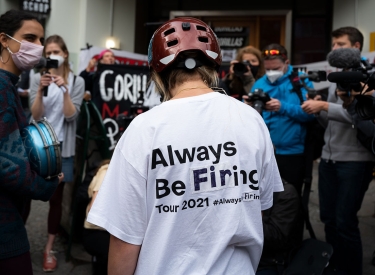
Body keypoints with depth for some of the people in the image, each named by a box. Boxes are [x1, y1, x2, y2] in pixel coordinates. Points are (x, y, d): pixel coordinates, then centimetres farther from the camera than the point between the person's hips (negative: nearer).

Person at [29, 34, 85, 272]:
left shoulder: (77, 81, -1)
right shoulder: (38, 79, 0)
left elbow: (71, 116, -10)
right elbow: (35, 115, -8)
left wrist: (65, 89, -22)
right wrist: (41, 90, -22)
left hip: (61, 147, 0)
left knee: (56, 197, 6)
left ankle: (49, 249, 17)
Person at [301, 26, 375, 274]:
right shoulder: (335, 79, 15)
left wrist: (324, 106, -18)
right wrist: (318, 110, -1)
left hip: (355, 160, -7)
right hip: (329, 158, 7)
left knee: (345, 221, -1)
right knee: (328, 218, 13)